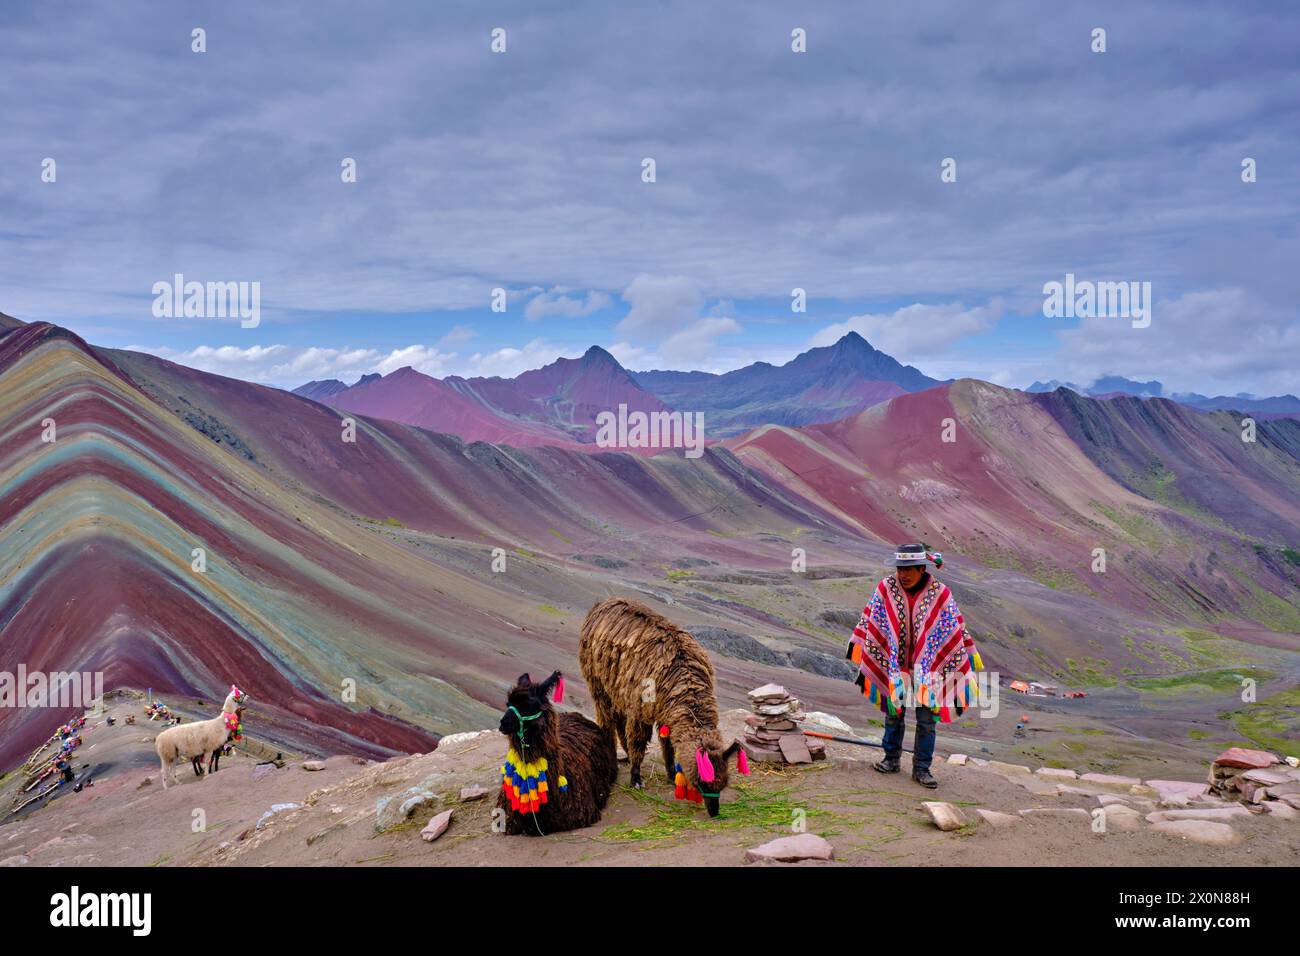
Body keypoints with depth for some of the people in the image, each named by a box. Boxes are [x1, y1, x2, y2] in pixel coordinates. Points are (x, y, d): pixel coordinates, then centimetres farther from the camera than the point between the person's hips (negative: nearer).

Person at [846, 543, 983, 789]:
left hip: (929, 666, -1)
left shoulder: (940, 594, -13)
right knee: (893, 714, 14)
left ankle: (922, 768, 16)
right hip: (894, 665, 1)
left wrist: (962, 673, -3)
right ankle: (892, 759, 30)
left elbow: (956, 633, -5)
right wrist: (863, 664, 2)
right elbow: (870, 625, -1)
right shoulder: (885, 589, -10)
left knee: (927, 720, 4)